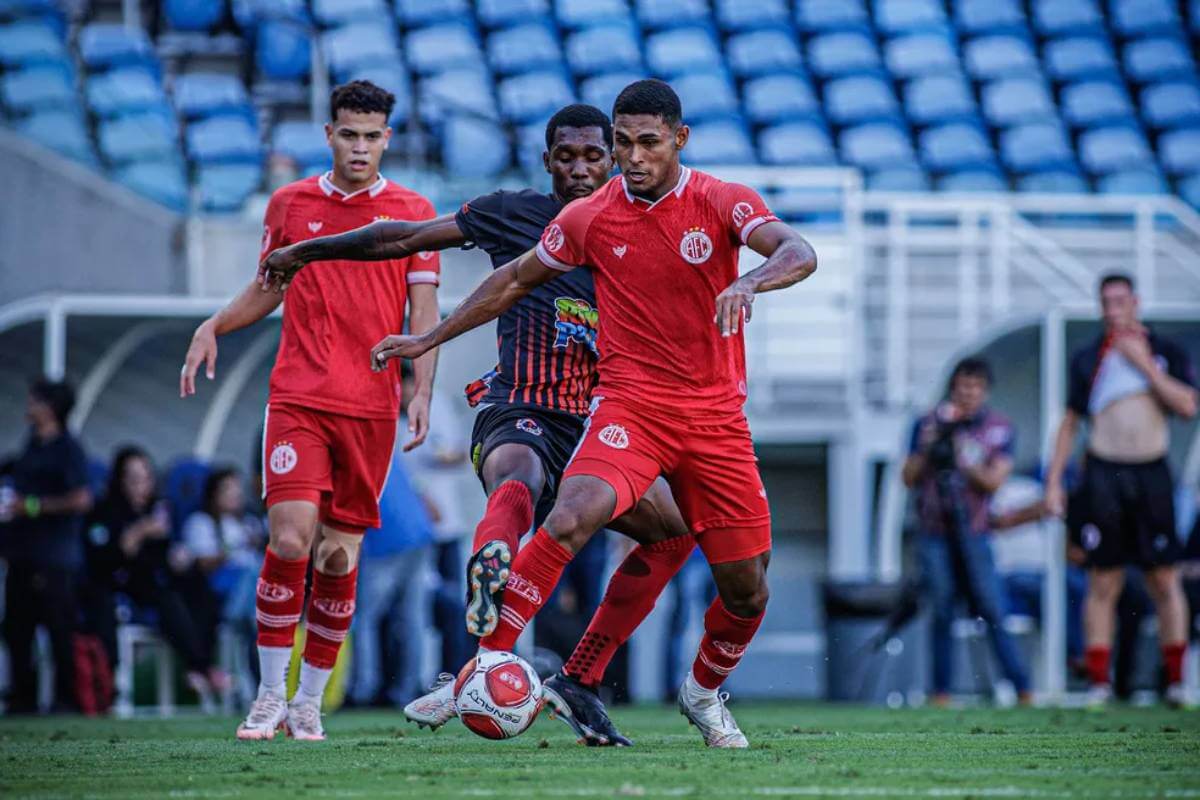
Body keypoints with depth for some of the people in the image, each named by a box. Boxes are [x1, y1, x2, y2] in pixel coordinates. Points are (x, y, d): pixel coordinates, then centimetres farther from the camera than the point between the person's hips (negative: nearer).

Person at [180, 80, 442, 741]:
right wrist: (214, 326, 4)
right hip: (297, 399, 0)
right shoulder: (289, 203, 9)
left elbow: (424, 314, 4)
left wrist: (422, 394, -8)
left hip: (371, 407, 0)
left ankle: (310, 701, 12)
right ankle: (270, 694, -4)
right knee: (290, 538, -14)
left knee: (339, 557, 1)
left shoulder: (413, 213, 5)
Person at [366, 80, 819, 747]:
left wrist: (749, 283, -42)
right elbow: (515, 281, 18)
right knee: (572, 516, -31)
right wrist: (428, 340, 21)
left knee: (747, 593, 3)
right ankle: (489, 657, -27)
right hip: (629, 405, -1)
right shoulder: (589, 219, 3)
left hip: (716, 417, 1)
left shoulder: (721, 203, -3)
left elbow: (800, 254, -20)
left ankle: (704, 692, 33)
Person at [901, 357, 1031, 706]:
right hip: (935, 531, 2)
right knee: (941, 613, 2)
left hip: (973, 531, -2)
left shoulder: (999, 429, 3)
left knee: (993, 611, -8)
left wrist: (958, 459, -15)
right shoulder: (929, 424, 7)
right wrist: (928, 448, -8)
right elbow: (909, 478, 7)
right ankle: (941, 691, 7)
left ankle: (1022, 689, -7)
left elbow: (994, 481, -5)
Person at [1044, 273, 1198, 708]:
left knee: (1165, 580, -1)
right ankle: (1099, 682, 0)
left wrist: (1144, 364, -10)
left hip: (1152, 475, 0)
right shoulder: (1088, 358, 8)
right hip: (1104, 473, 0)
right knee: (1103, 583, -2)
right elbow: (1070, 422, 11)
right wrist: (1054, 480, 5)